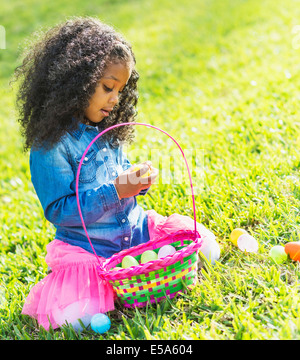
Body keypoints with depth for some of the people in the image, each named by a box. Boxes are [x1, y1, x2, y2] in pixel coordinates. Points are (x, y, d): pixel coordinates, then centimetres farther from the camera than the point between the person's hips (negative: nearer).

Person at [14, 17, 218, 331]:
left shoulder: (106, 131, 8)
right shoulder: (49, 146, -17)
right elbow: (58, 211, -18)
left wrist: (139, 180, -4)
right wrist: (115, 191, -26)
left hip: (135, 229, 7)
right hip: (87, 247, -6)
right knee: (76, 314, -26)